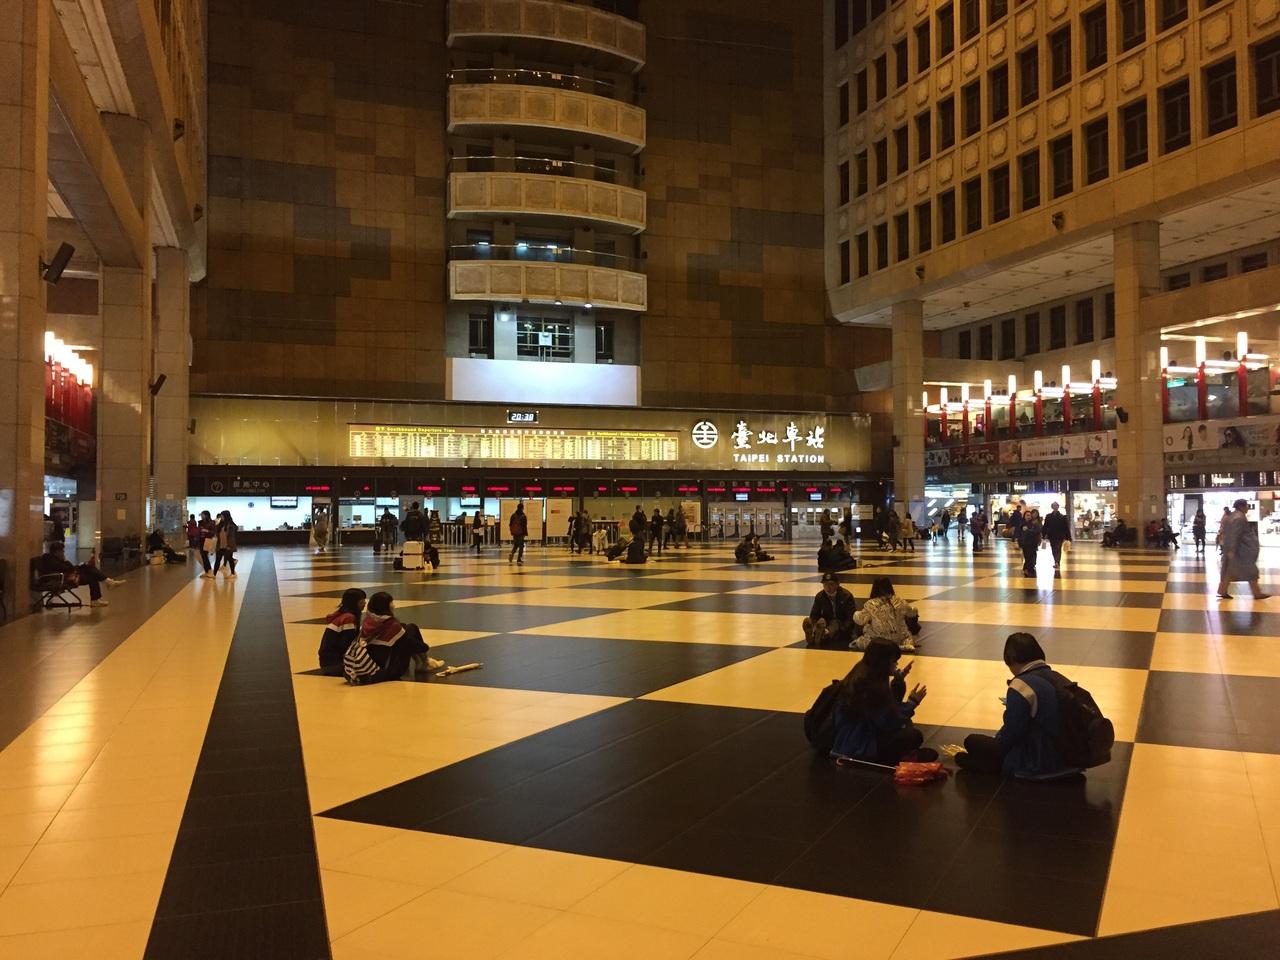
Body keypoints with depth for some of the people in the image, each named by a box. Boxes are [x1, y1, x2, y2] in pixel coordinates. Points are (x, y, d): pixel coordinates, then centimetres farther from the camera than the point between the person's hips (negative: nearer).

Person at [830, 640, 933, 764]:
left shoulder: (863, 676, 5)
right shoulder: (869, 685, -25)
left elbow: (891, 706, 14)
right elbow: (888, 722, -22)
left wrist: (899, 679, 10)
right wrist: (912, 703, -10)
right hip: (857, 749, -11)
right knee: (914, 735, -16)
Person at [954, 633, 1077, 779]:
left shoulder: (1022, 685, -17)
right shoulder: (1059, 679, 6)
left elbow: (1010, 734, -14)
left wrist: (995, 741, 7)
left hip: (1039, 766, -8)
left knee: (972, 741, -1)